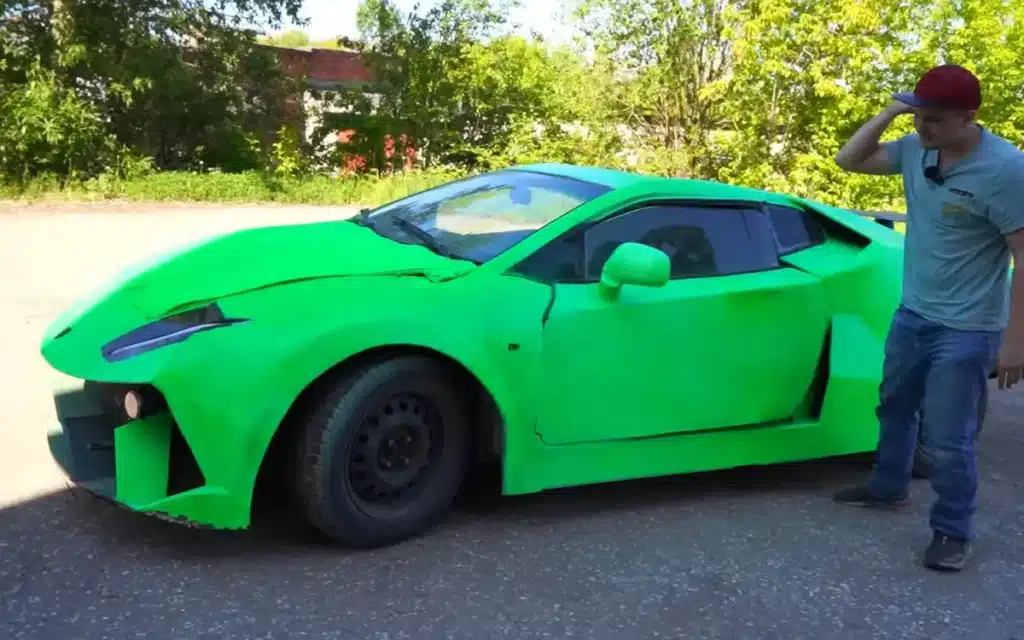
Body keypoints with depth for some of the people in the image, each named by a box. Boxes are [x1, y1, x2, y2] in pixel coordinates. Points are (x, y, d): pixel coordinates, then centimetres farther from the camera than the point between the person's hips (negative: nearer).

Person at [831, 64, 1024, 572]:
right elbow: (848, 161, 6)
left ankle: (953, 532, 20)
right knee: (894, 408, 23)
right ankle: (888, 487, 44)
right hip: (911, 315, 7)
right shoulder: (916, 149, -2)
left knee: (948, 440, 0)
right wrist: (889, 113, -10)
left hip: (964, 331, -7)